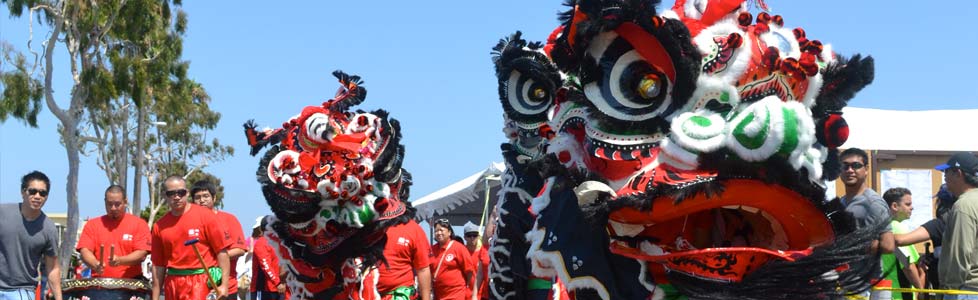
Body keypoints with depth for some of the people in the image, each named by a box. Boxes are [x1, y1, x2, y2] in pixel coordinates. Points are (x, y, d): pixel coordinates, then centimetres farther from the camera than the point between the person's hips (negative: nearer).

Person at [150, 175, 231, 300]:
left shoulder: (205, 215, -4)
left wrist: (224, 284, -12)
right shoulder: (159, 226, 8)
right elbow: (158, 265, 13)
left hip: (201, 281, -5)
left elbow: (222, 251, -5)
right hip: (172, 284, 5)